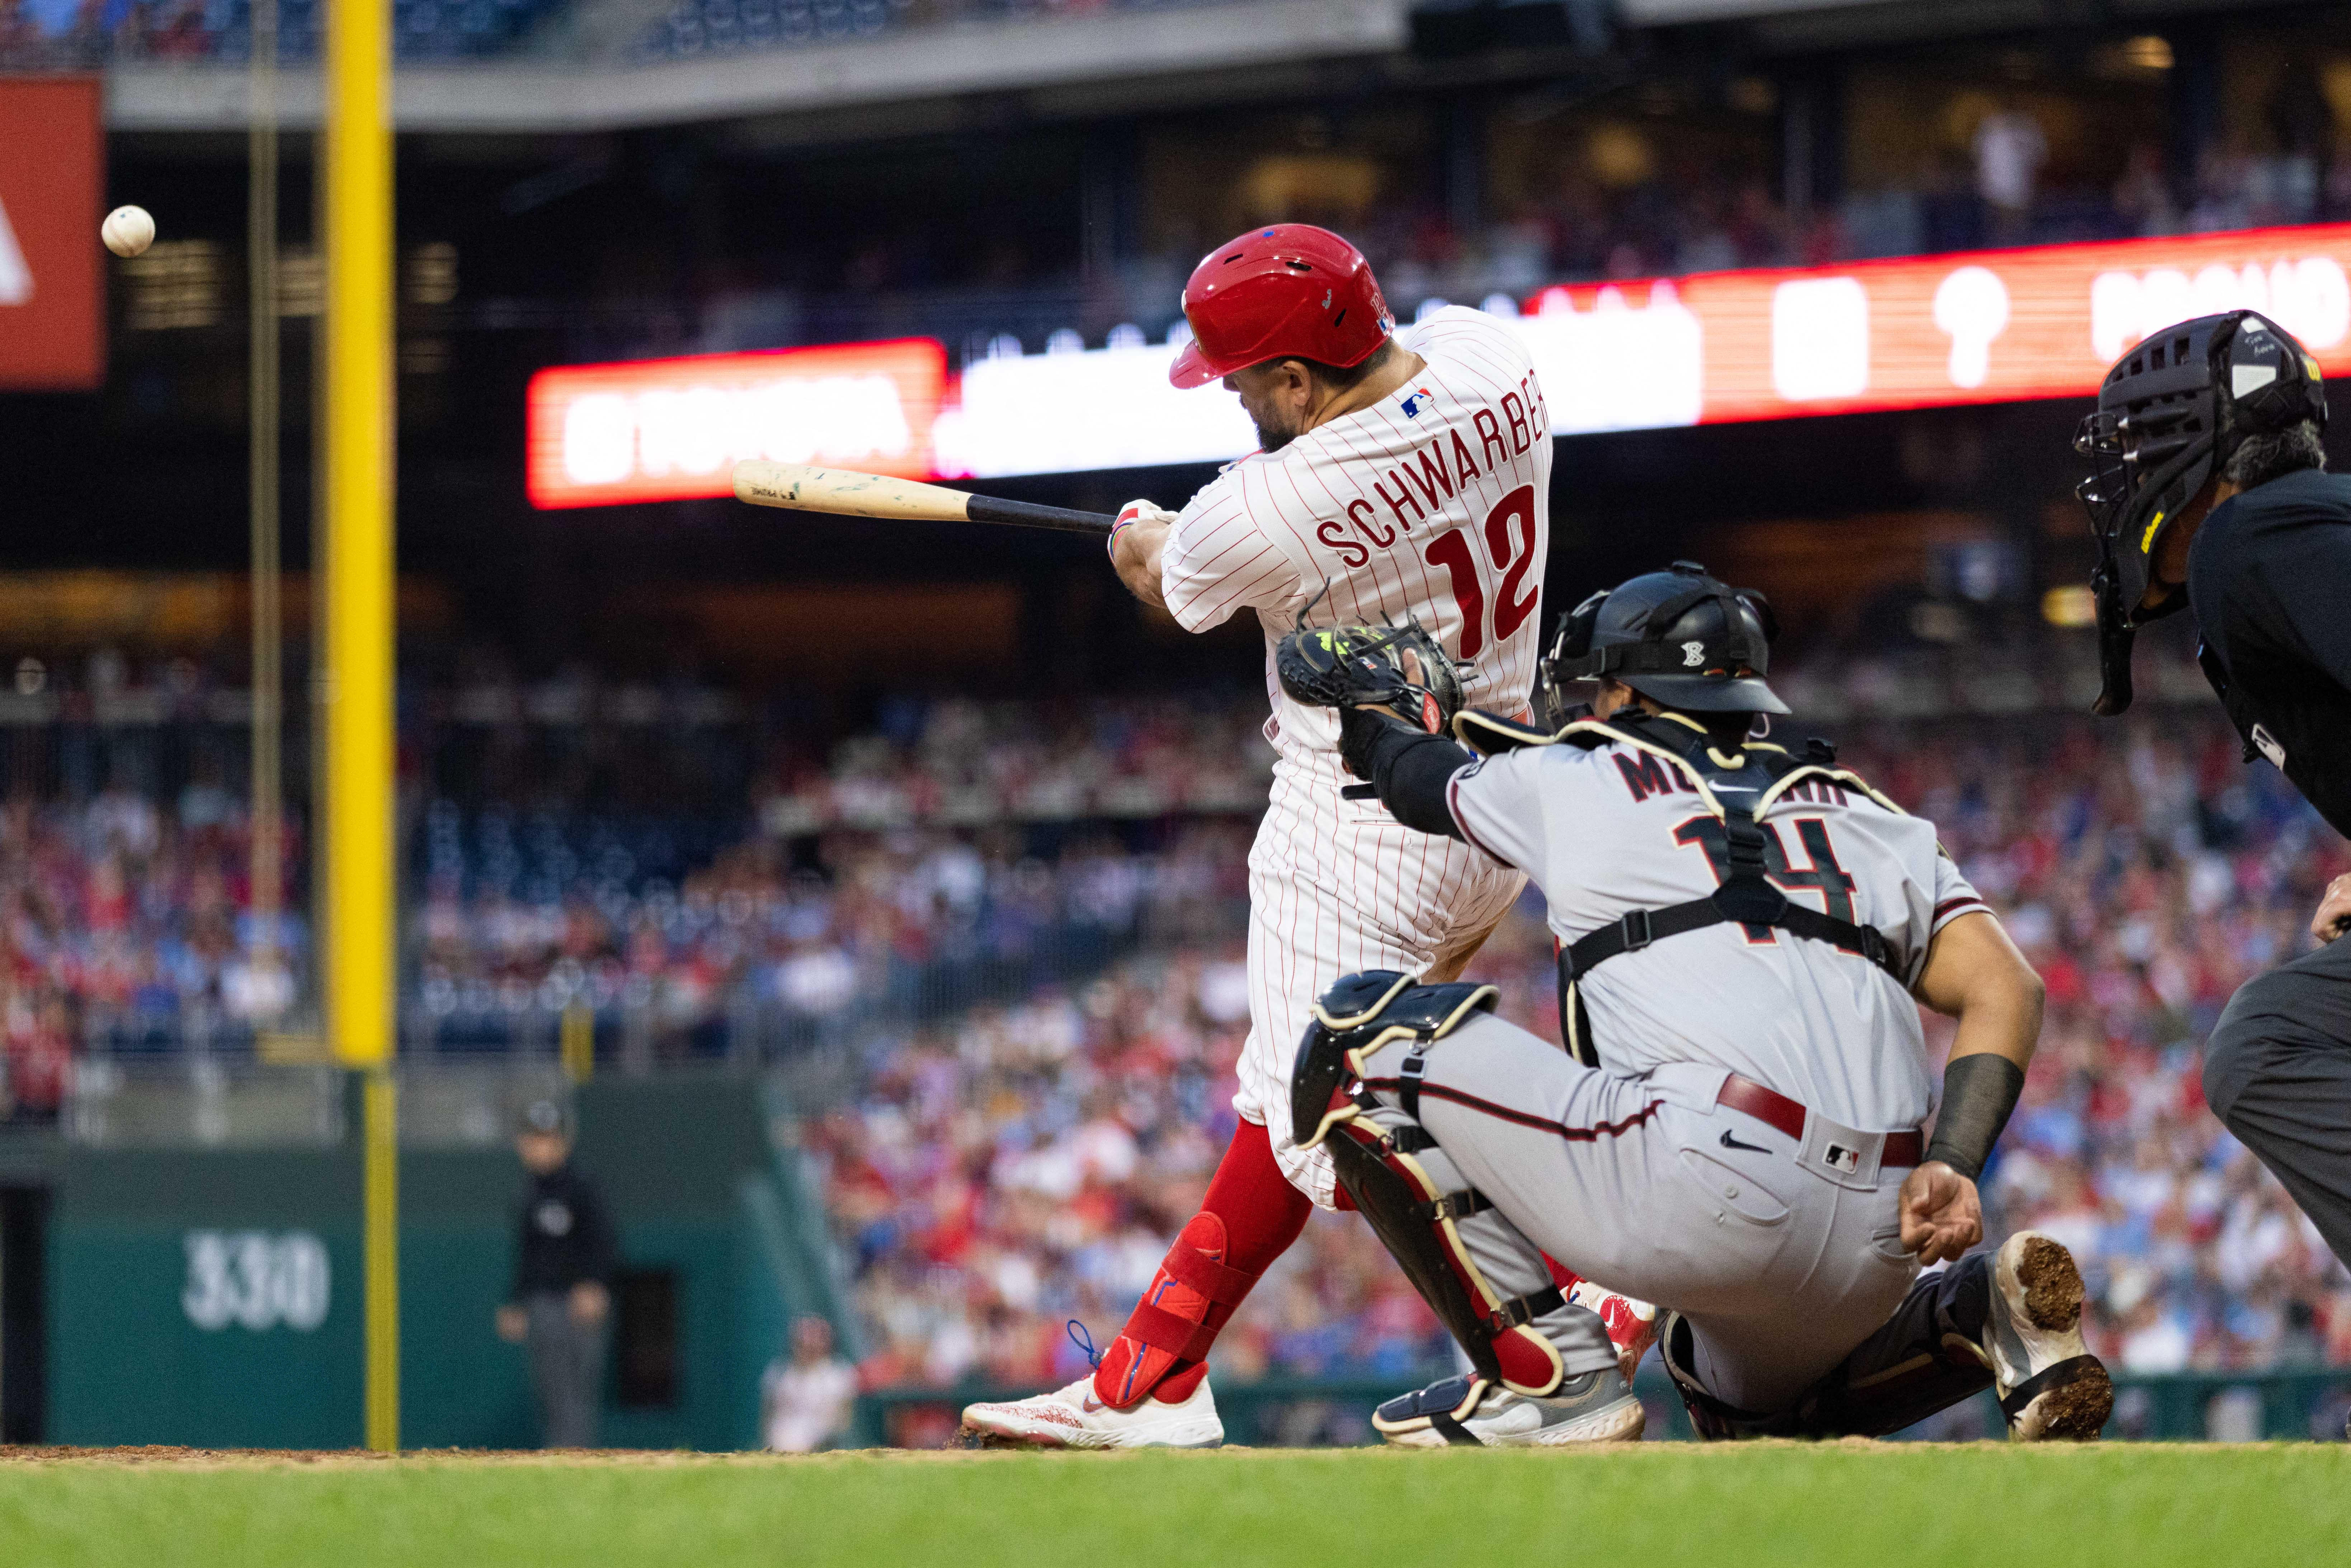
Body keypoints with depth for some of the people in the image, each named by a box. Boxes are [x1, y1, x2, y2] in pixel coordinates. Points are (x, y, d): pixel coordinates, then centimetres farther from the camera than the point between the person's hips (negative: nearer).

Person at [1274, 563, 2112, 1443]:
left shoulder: (1572, 783, 15)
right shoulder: (1867, 819, 25)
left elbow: (1423, 777, 37)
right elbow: (2005, 989, 11)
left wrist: (1361, 717, 60)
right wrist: (1953, 1165, 1)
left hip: (1713, 1186, -7)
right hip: (1877, 1245, 7)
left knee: (1360, 1037, 5)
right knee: (1745, 1389, 39)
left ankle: (1547, 1378, -1)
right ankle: (1979, 1310, 10)